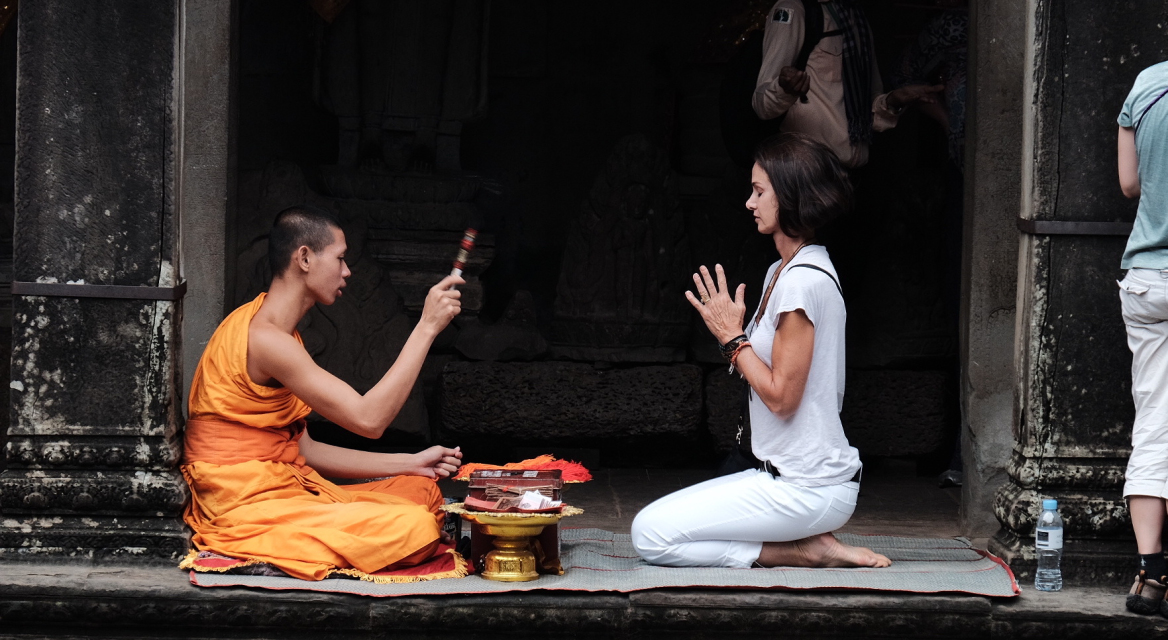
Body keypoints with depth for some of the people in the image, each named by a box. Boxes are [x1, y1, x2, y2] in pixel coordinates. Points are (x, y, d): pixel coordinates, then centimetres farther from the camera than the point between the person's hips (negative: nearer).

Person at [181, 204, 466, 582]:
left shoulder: (280, 335, 17)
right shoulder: (264, 338, -17)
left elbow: (302, 449, 14)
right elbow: (368, 419, -22)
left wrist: (412, 463, 10)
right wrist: (427, 327, -19)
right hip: (248, 507, -11)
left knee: (421, 490, 12)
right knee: (416, 528, -21)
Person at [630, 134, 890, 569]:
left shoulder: (803, 280, -17)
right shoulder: (783, 271, 14)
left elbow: (781, 395, -18)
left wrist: (732, 337, -10)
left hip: (808, 489, -10)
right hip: (788, 474, 10)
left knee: (651, 534, -12)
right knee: (653, 524, 12)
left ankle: (805, 553, -8)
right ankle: (809, 544, 5)